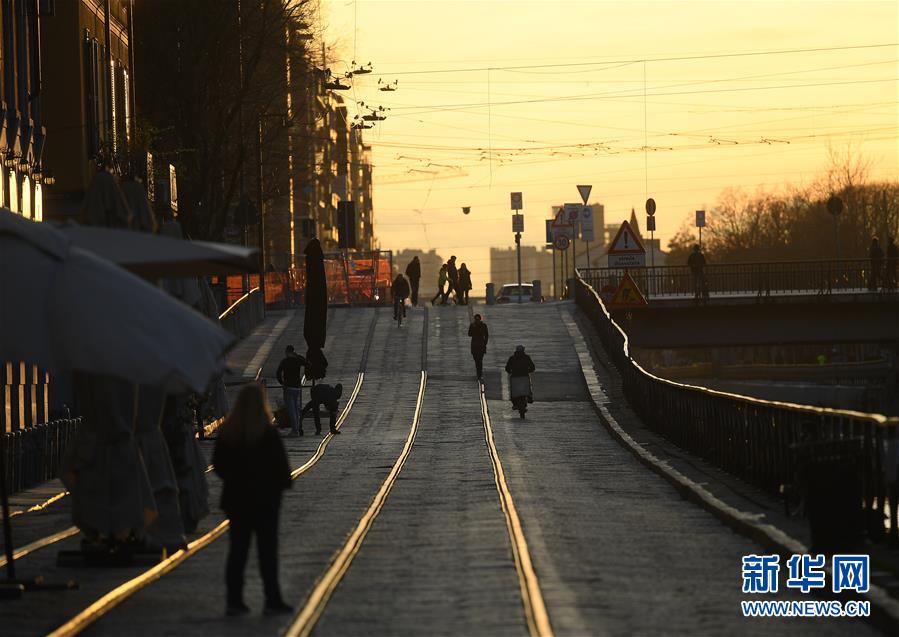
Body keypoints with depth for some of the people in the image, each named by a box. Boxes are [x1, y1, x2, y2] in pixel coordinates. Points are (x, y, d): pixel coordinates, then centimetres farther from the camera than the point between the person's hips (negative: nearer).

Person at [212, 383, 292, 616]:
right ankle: (272, 601, 4)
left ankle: (234, 600, 7)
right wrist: (284, 483, 7)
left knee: (237, 550, 9)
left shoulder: (227, 431, -1)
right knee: (267, 550, 2)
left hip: (236, 498, 4)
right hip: (265, 499, -4)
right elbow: (280, 465, -11)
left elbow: (218, 464, 5)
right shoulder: (268, 433, -14)